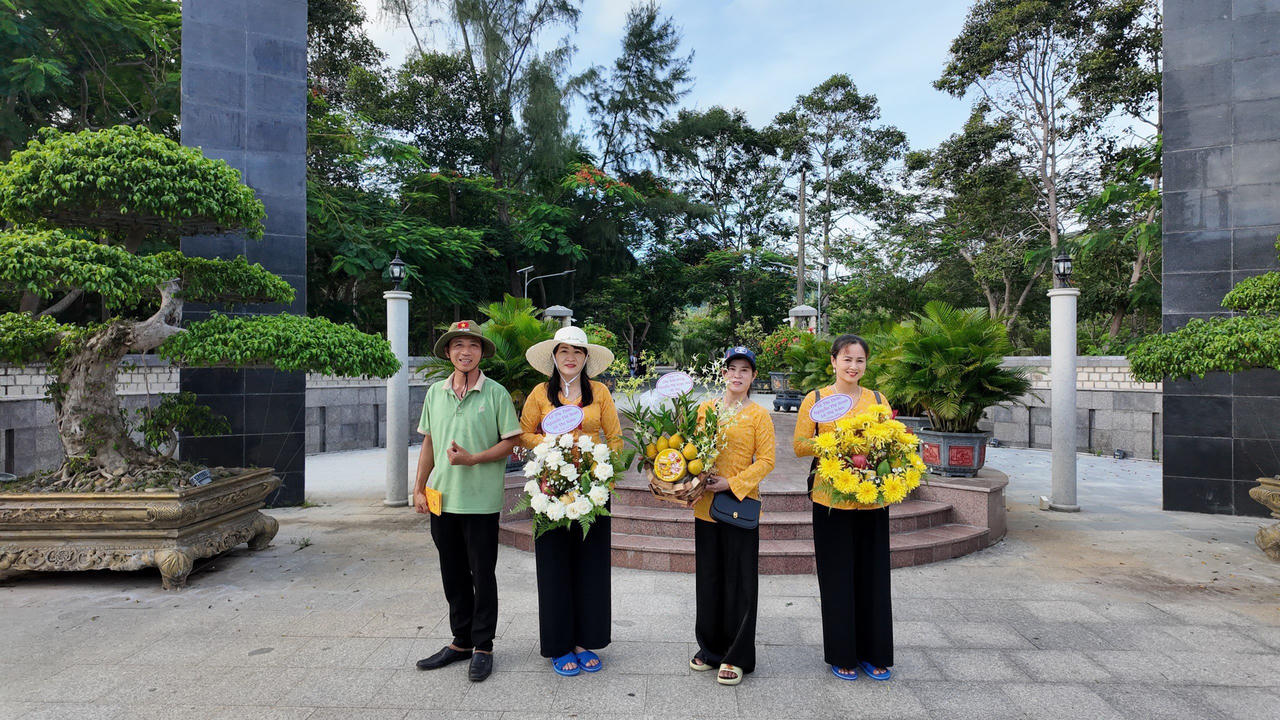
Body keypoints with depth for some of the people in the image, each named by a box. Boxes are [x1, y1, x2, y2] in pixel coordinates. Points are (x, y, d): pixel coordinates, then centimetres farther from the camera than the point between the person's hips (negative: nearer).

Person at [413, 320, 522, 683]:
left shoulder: (496, 393, -5)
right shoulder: (435, 393, 8)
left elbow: (511, 441, -6)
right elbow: (429, 443, 14)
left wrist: (472, 458, -18)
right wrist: (419, 487, 10)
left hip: (481, 500, -4)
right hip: (442, 498, 5)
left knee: (482, 574, 5)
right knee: (453, 574, 15)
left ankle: (483, 647, 20)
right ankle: (461, 641, 31)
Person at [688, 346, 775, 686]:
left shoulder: (759, 415, -1)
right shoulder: (705, 408, 8)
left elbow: (766, 460, -5)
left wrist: (732, 483, -15)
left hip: (740, 505, -3)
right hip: (706, 505, 3)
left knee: (739, 581, 4)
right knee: (708, 578, 12)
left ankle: (737, 656, 19)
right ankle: (711, 648, 29)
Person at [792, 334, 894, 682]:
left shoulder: (877, 400, 10)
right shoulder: (815, 399, 1)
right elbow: (799, 445, -2)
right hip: (831, 498, -2)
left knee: (872, 575, 9)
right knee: (837, 576, 5)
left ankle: (874, 653, 25)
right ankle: (842, 654, 21)